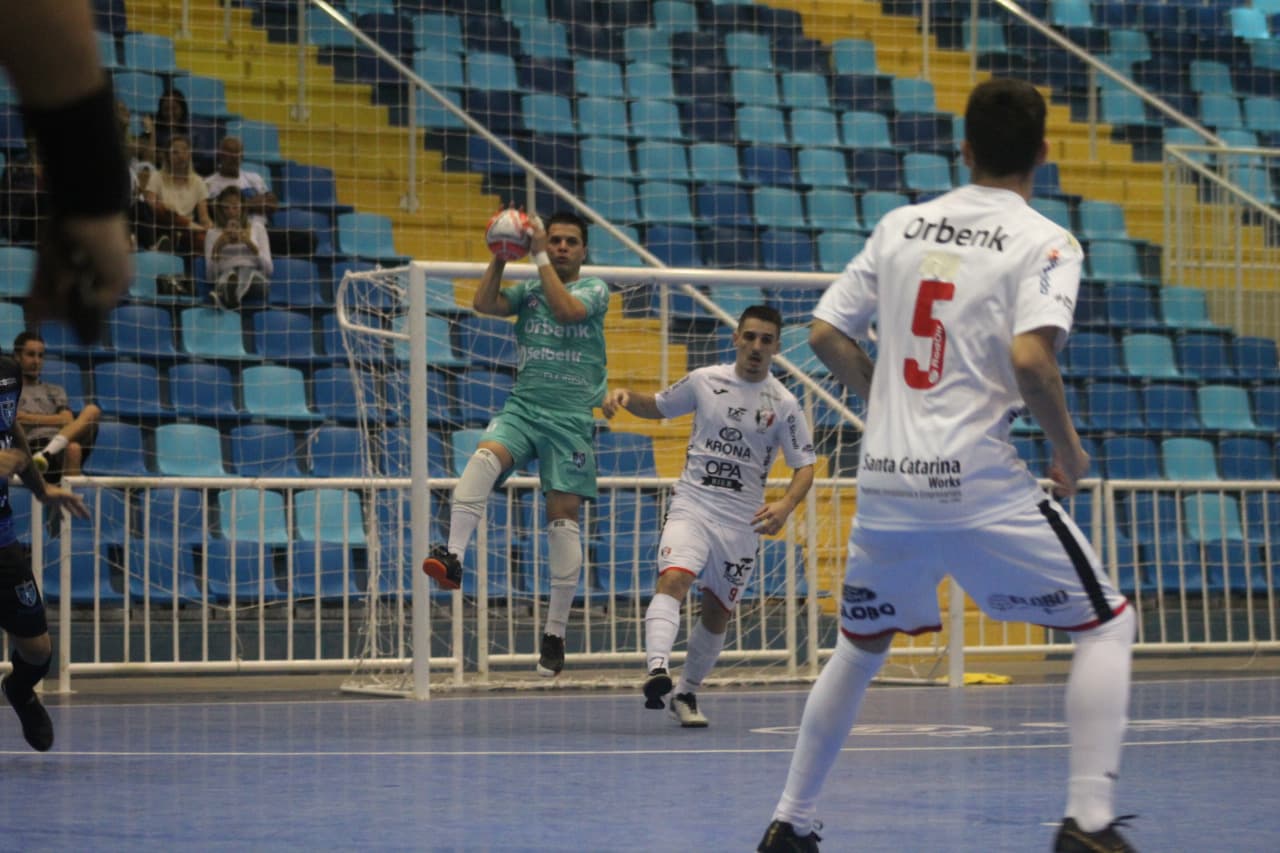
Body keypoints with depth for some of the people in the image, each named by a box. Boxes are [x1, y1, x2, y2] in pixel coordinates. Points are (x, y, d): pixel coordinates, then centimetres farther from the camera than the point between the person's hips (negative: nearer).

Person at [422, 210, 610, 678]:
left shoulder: (594, 289, 5)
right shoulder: (528, 291, 14)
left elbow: (566, 308, -15)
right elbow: (485, 303, -3)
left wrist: (540, 258, -12)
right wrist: (501, 255, -9)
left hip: (572, 417, -2)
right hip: (522, 407, 2)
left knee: (564, 518, -4)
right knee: (485, 456, -31)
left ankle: (555, 634, 2)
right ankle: (453, 557, -40)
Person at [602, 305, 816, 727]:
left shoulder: (783, 403, 0)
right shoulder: (704, 381, 4)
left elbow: (804, 466, 0)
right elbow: (657, 406, 20)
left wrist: (785, 505, -20)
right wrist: (626, 396, -2)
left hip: (742, 521, 1)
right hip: (691, 506, -1)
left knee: (718, 613, 9)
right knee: (673, 579, -27)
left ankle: (687, 693, 28)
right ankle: (658, 669, -44)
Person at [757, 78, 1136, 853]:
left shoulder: (901, 225, 11)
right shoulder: (1045, 243, -5)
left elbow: (827, 334, 12)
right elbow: (1030, 356, -20)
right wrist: (1069, 448, -5)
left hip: (886, 479, 5)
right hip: (979, 484, -5)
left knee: (860, 645, 25)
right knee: (1107, 626, 7)